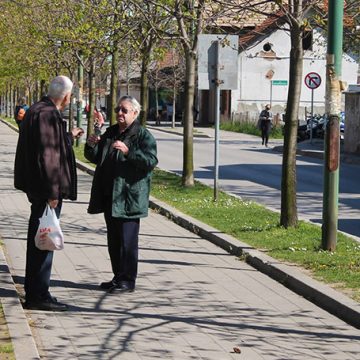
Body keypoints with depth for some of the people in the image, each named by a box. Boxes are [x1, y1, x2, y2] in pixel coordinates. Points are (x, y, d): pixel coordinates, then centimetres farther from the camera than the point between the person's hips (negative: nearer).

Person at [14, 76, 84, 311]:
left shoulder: (38, 111, 13)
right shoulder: (47, 115, -19)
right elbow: (47, 155, -23)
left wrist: (69, 137, 41)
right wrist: (52, 192, -22)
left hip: (38, 189, 10)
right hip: (45, 188, -10)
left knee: (38, 239, 17)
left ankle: (33, 291, 26)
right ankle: (38, 295, 2)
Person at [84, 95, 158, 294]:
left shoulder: (143, 135, -6)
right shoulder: (110, 132, 16)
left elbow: (151, 161, -18)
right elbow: (95, 158, 22)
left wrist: (128, 152, -29)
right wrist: (91, 145, 0)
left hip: (129, 197, -8)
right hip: (109, 196, 8)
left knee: (127, 240, -6)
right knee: (113, 239, 14)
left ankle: (128, 280, 0)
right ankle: (118, 277, 24)